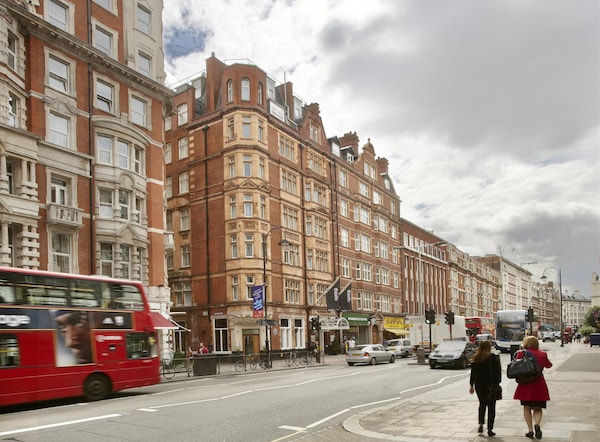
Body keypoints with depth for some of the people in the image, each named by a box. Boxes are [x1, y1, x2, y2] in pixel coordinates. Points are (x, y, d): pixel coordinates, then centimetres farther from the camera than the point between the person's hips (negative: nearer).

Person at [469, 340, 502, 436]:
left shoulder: (475, 358, 2)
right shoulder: (493, 357, -9)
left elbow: (473, 372, 6)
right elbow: (497, 371, -11)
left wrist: (471, 385, 11)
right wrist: (497, 383, -6)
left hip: (479, 385, 3)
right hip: (491, 385, -3)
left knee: (482, 404, 21)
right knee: (491, 406, 5)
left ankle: (481, 424, 8)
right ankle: (490, 429, 3)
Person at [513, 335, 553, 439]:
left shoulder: (521, 353, -5)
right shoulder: (542, 354, 1)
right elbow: (549, 365, 19)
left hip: (525, 384, -1)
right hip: (539, 385, 1)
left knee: (527, 407, 13)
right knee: (537, 408, 11)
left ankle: (530, 430, 7)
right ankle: (537, 424, -15)